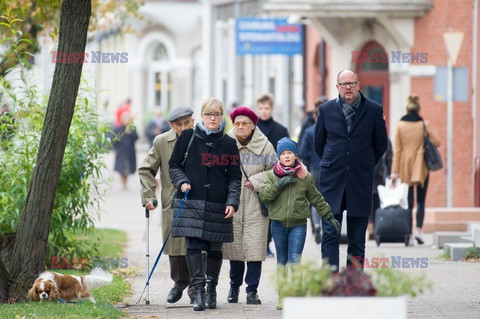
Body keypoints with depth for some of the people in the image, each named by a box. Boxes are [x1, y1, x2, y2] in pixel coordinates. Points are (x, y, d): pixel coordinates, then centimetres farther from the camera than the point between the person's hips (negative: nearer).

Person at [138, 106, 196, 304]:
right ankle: (179, 282, 28)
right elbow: (145, 170, 8)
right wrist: (148, 196, -1)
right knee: (174, 246, 5)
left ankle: (195, 287, 11)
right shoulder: (161, 142, 2)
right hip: (172, 204, 2)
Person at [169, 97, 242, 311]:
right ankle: (199, 292, -11)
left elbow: (234, 177, 8)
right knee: (193, 246, -11)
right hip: (191, 202, -1)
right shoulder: (188, 137, 5)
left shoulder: (229, 144, 7)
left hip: (218, 205, 1)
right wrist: (181, 182, -7)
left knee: (215, 249, 6)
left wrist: (232, 202, -4)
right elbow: (174, 164, 11)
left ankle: (212, 289, 24)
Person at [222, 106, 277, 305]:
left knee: (254, 249, -5)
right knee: (234, 248, 5)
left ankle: (252, 291, 1)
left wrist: (255, 181, -4)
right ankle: (234, 287, 21)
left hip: (255, 206, -1)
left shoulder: (264, 146, 2)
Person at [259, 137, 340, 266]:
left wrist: (330, 217, 13)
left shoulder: (305, 176, 4)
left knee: (295, 260, -12)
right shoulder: (272, 175, 3)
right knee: (282, 261, 10)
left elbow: (316, 199, 13)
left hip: (298, 225, -1)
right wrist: (280, 184, -19)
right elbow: (263, 195, -10)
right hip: (278, 225, 1)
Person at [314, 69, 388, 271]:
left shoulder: (374, 110, 1)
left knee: (357, 238, 5)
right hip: (332, 182, 0)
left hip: (360, 183, 0)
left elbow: (381, 145, 12)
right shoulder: (326, 110, 3)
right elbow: (318, 143, 15)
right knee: (330, 234, -6)